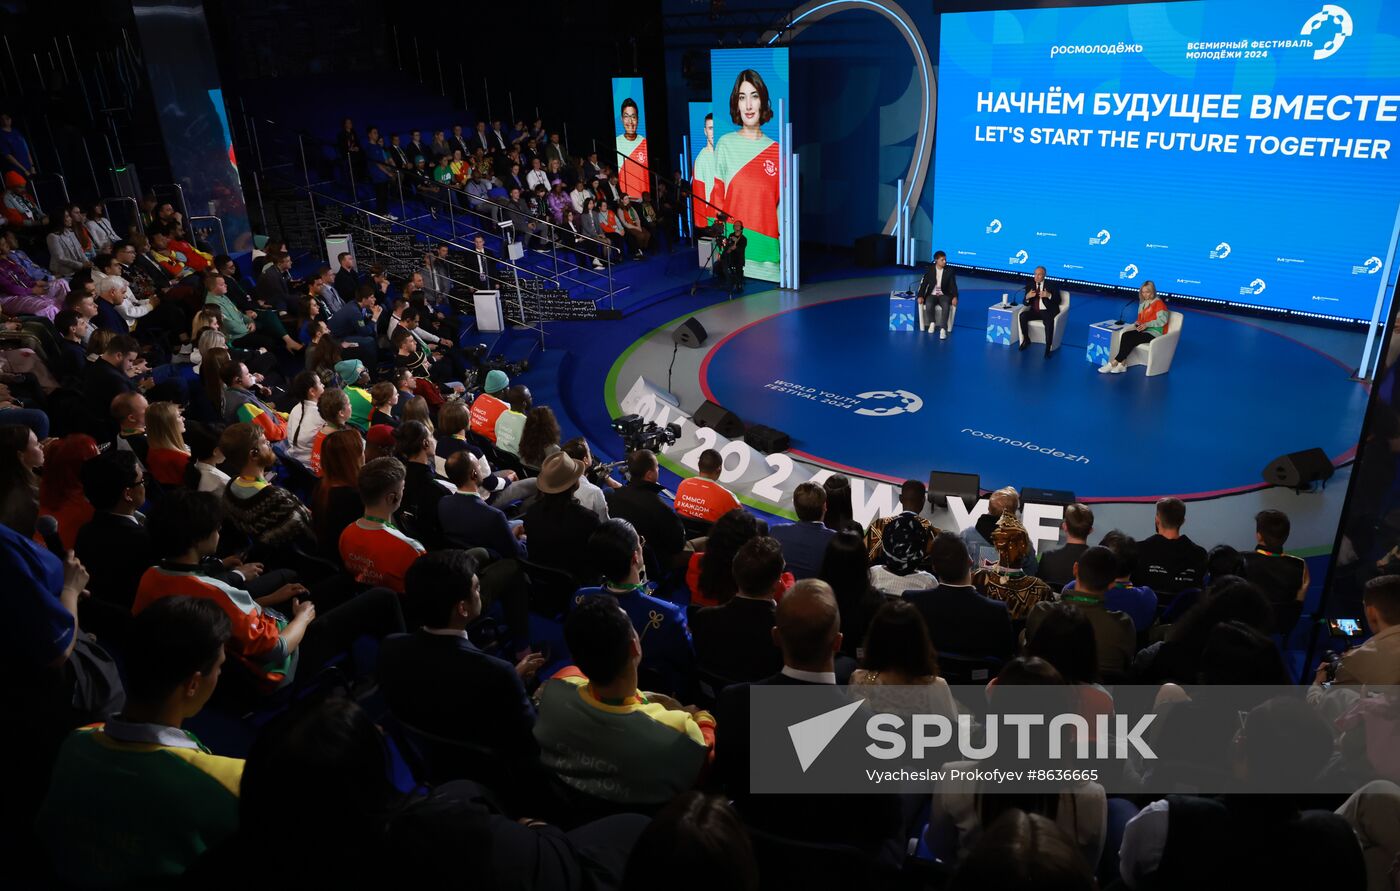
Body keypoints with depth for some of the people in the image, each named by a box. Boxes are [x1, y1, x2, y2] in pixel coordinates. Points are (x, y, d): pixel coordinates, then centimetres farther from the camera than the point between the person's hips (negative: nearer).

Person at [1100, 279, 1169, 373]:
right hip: (1143, 330, 7)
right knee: (1125, 335, -22)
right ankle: (1122, 364, -31)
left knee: (1131, 339, -28)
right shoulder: (1142, 303, 17)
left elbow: (1163, 320, -14)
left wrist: (1146, 324, -19)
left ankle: (1113, 363, -26)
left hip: (1154, 333, -7)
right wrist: (1137, 323, -1)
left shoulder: (1158, 303, -6)